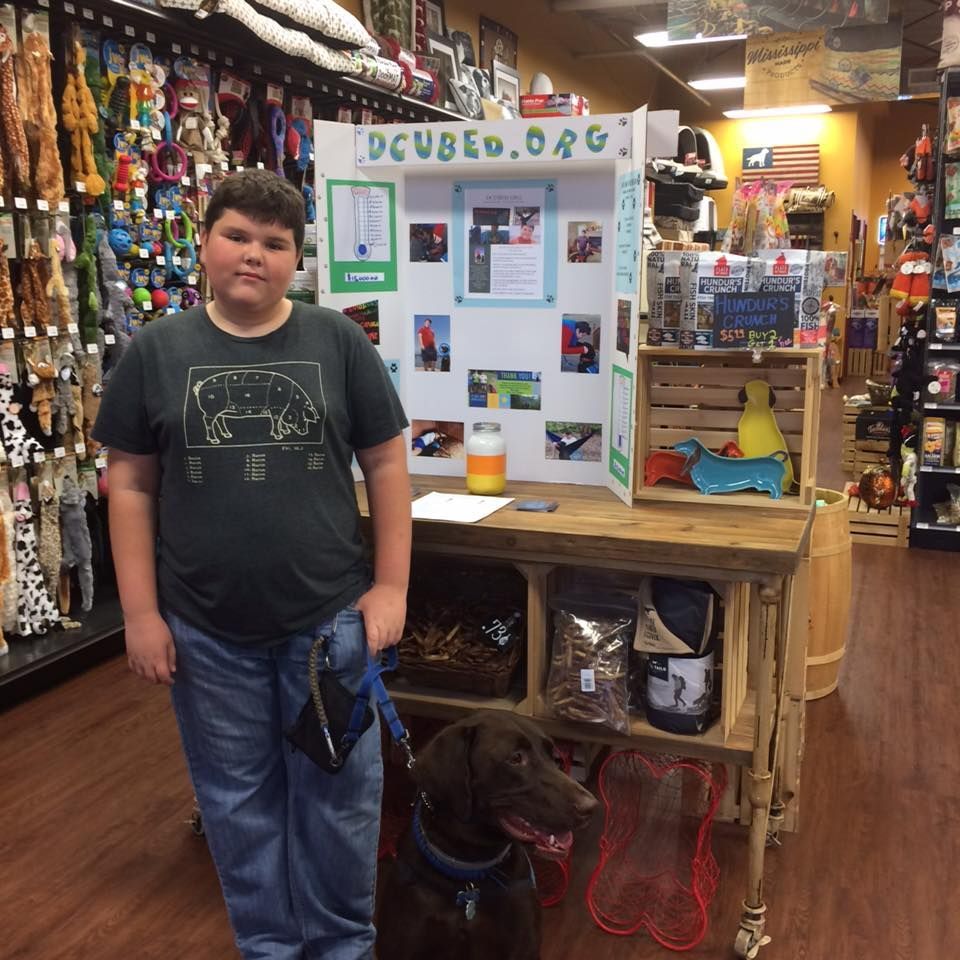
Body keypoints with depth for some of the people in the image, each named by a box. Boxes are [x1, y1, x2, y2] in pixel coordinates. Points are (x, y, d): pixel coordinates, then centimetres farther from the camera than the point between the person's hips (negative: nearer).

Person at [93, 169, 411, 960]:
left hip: (330, 617, 0)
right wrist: (141, 612, -2)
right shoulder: (156, 350, 0)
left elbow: (386, 463, 0)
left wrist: (391, 584, -4)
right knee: (238, 798, 15)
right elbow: (131, 485, 2)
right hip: (205, 628, 1)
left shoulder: (339, 342, -2)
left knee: (339, 792, 13)